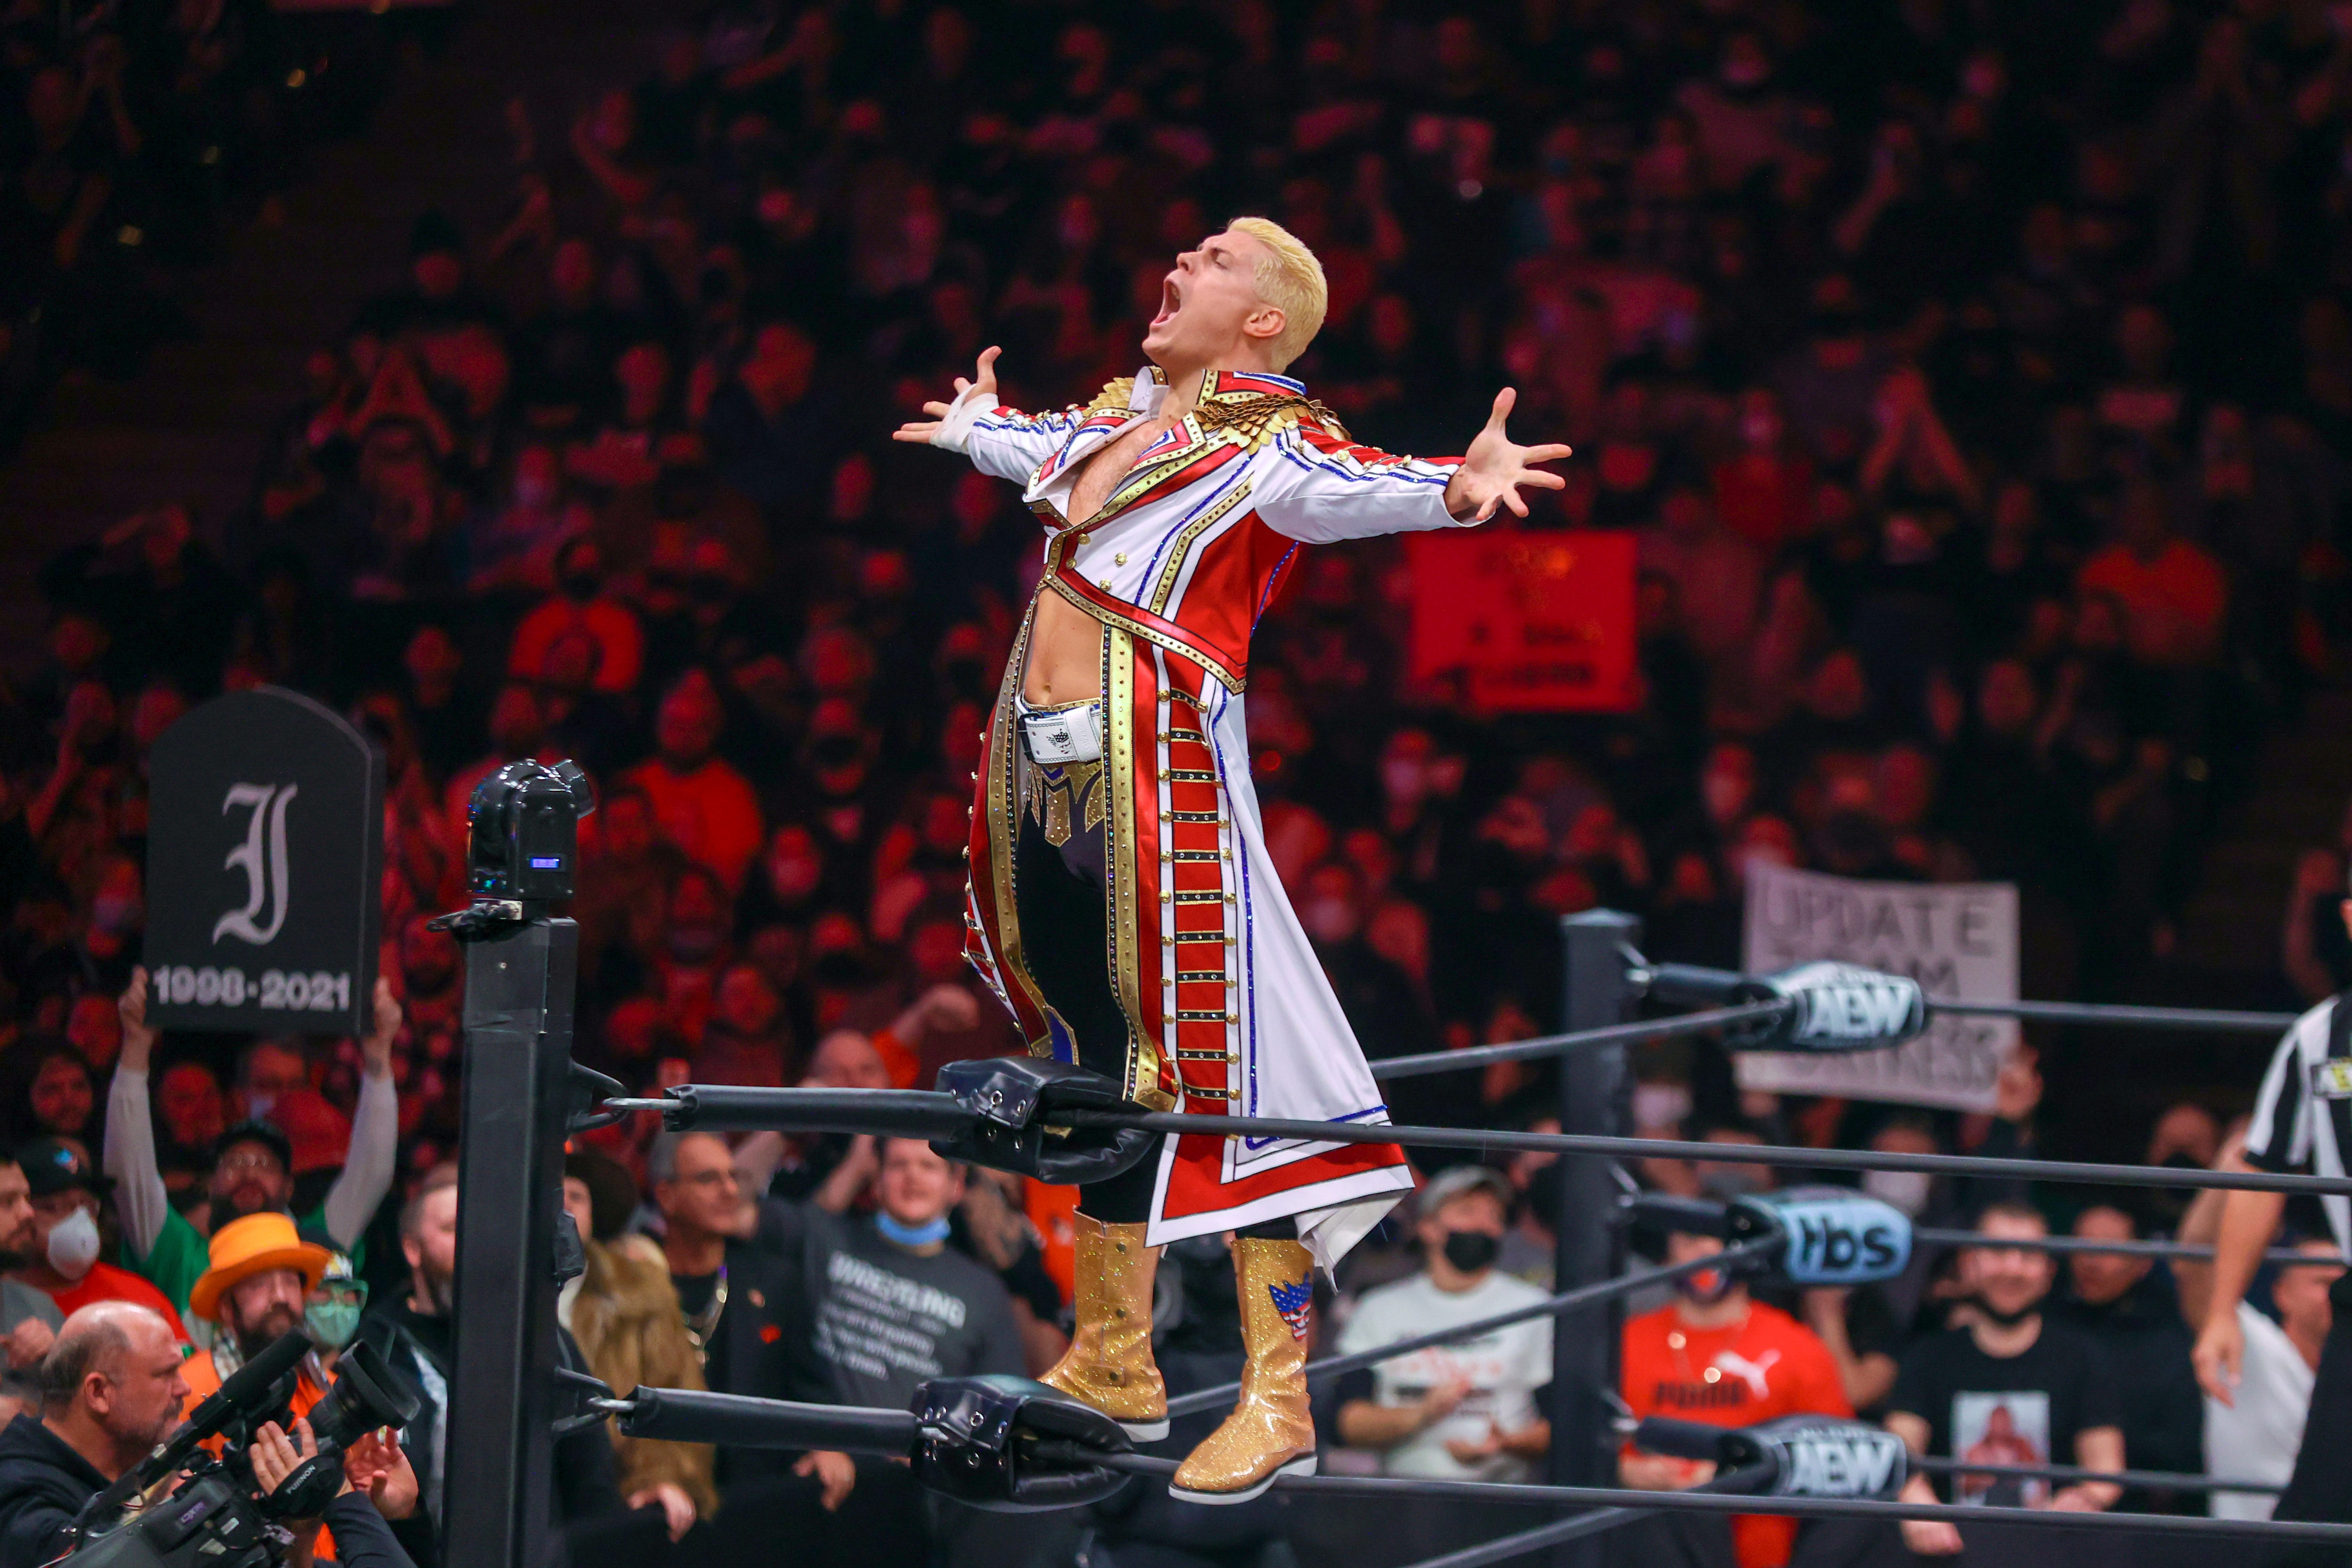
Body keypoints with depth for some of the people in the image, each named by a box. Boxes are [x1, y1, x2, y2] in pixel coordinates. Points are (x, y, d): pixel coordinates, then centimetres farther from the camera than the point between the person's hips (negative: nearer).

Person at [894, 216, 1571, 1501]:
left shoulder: (1271, 447, -6)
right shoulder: (1118, 419, 16)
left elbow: (1351, 489, -27)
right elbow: (1042, 449, 38)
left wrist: (1461, 484, -47)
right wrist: (972, 426, 59)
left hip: (1157, 776, -8)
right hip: (1045, 774, 8)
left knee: (1214, 1066, -10)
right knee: (1096, 1058, 16)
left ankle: (1278, 1399, -8)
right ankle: (1110, 1362, 28)